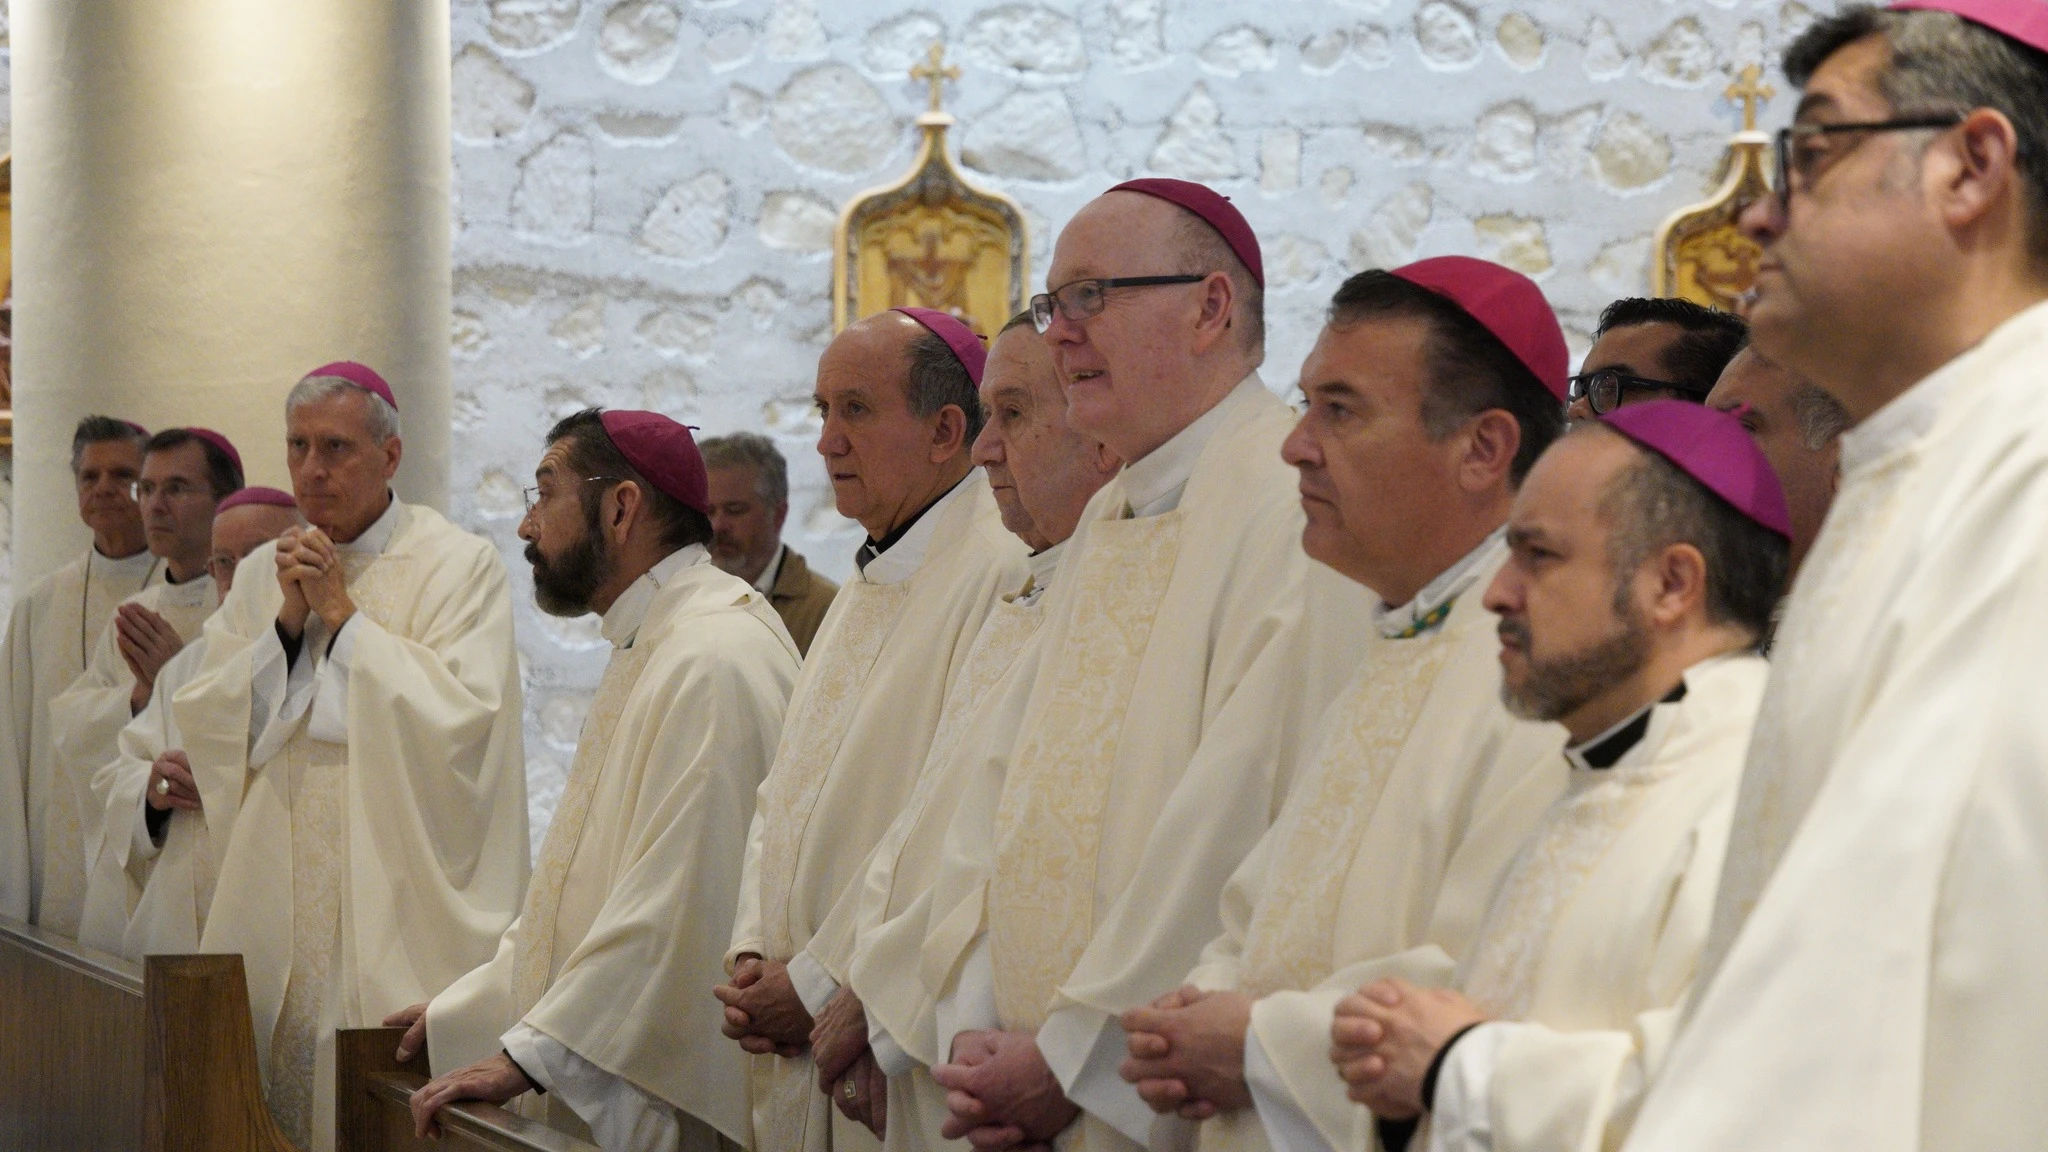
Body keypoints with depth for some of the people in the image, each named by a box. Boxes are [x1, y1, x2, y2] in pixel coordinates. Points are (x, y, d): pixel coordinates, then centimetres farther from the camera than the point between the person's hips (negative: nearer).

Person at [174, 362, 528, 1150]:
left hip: (400, 905, -5)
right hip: (279, 902, 5)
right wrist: (287, 625, -5)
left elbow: (459, 722, -14)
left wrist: (343, 615, -10)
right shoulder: (264, 574, 14)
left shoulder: (460, 567, -2)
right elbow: (207, 724, 7)